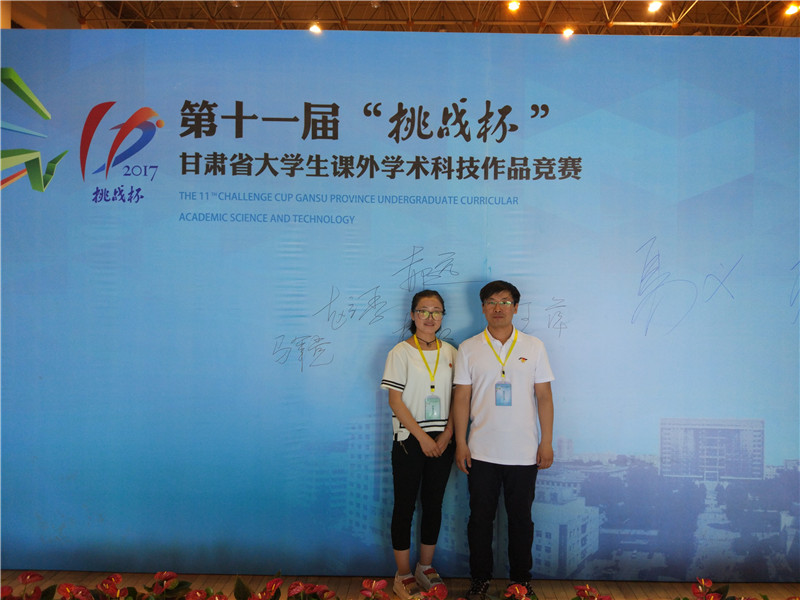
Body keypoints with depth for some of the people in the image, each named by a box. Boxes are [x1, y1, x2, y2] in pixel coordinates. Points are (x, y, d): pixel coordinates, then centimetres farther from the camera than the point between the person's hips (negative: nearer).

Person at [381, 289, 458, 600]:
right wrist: (422, 437, -12)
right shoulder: (401, 352, -6)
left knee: (433, 504, 12)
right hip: (409, 439, -4)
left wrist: (447, 435, -4)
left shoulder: (449, 352, 7)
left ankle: (426, 566, 28)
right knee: (405, 505, 4)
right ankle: (403, 574, 17)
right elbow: (395, 400, -9)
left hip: (442, 441, 4)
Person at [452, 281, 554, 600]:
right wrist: (460, 443, -3)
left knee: (521, 518, 12)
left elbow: (544, 396, 3)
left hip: (524, 453, 0)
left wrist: (547, 441, -1)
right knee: (480, 517, 10)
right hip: (482, 452, 0)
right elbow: (461, 398, 1)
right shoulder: (468, 349, 1)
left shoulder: (534, 346, 2)